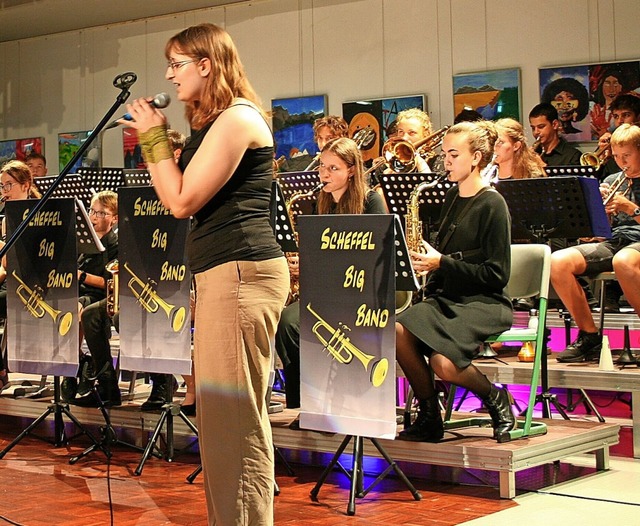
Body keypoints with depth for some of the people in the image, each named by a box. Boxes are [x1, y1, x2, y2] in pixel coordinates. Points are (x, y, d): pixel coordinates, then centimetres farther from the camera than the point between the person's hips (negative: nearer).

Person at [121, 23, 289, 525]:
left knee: (235, 414, -8)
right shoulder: (213, 123, 21)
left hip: (241, 271, -11)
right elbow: (177, 198, 20)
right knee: (220, 414, 13)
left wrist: (155, 135, -6)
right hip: (221, 272, 11)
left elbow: (183, 200, -13)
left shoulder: (237, 119, -11)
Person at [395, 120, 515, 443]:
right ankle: (429, 417, -8)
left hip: (484, 303, -7)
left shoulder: (492, 204, -9)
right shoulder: (452, 197, 14)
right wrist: (427, 259, 2)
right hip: (446, 297, 7)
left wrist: (442, 263, -16)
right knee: (396, 331, -24)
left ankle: (496, 398, 1)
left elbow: (497, 274, -13)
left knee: (443, 363, -32)